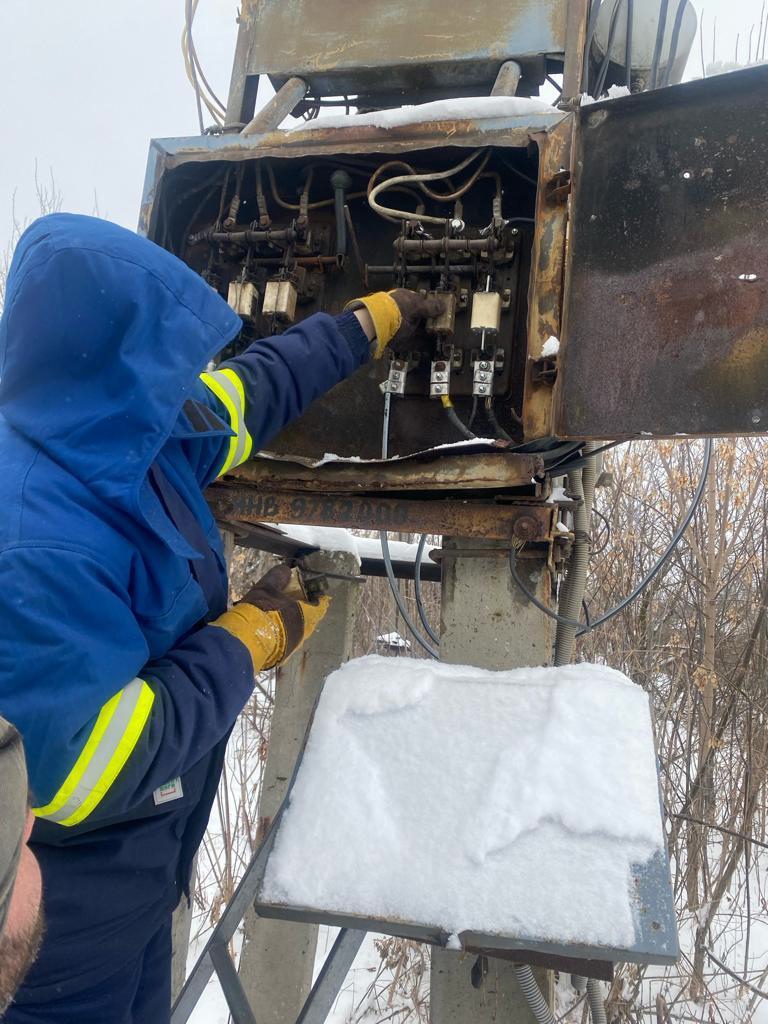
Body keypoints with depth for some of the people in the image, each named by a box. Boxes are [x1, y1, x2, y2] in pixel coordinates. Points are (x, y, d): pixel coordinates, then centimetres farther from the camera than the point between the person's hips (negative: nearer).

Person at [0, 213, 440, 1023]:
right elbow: (81, 774, -32)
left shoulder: (121, 436, -8)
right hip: (72, 887, -8)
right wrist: (249, 641, -24)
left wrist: (366, 325, 18)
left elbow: (250, 390, 7)